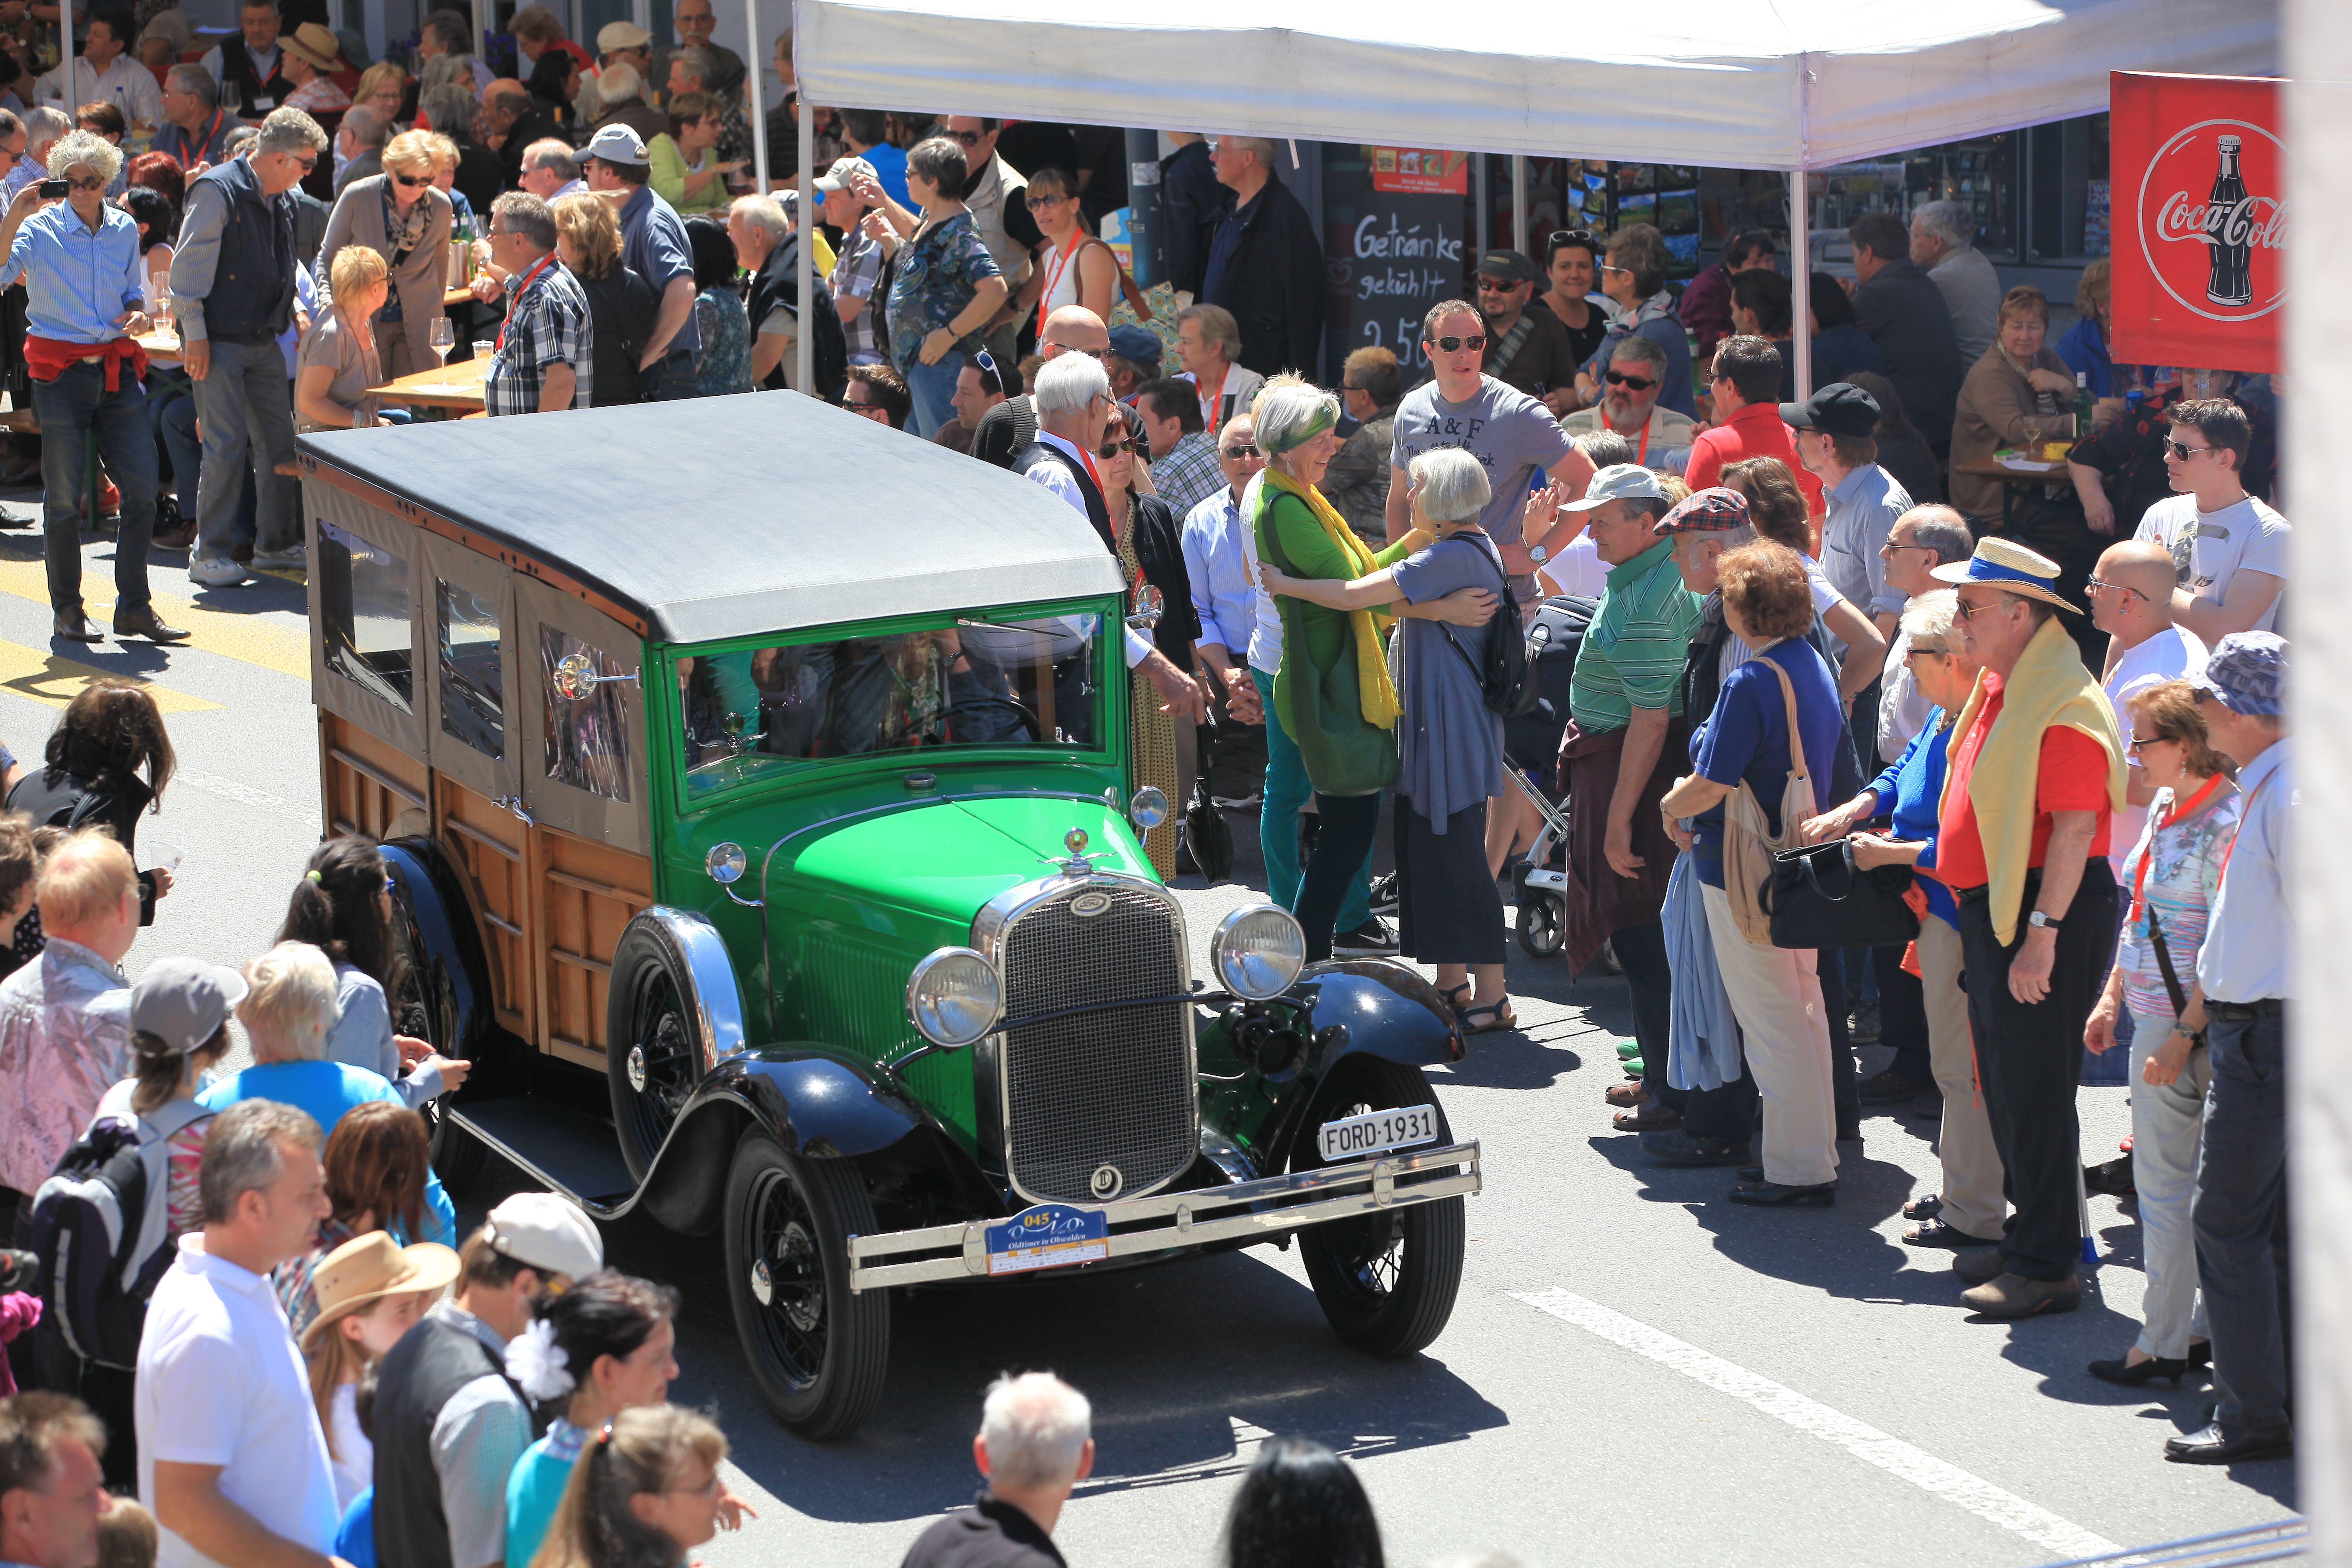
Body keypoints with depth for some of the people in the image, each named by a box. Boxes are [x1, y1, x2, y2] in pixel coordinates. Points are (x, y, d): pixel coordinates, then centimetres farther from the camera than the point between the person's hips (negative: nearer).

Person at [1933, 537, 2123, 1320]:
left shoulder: (2062, 706, -19)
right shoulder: (2000, 688, 13)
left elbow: (2076, 826, -23)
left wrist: (2041, 933, -25)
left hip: (2047, 914, -10)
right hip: (1994, 908, 10)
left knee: (2035, 1091, -6)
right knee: (2005, 1085, 16)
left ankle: (2047, 1267, 0)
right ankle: (2029, 1237, 27)